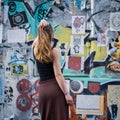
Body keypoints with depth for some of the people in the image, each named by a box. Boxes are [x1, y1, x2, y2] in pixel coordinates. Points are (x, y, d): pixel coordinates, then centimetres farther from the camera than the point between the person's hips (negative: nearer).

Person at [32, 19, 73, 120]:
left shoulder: (35, 49, 6)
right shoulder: (54, 50, -8)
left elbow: (40, 34, 27)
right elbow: (58, 74, -12)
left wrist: (41, 27, 7)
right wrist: (67, 94, -10)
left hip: (43, 90, 5)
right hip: (55, 89, -5)